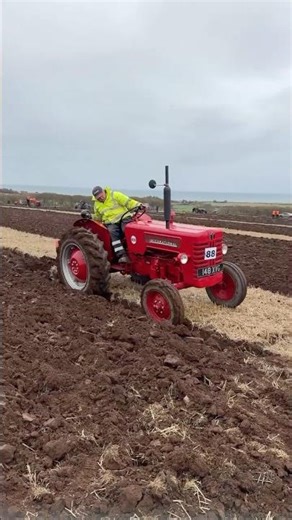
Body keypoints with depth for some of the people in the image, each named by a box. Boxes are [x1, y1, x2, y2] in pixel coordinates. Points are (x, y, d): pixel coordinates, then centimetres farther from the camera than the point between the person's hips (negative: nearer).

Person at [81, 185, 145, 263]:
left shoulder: (115, 195, 0)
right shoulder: (97, 204, 14)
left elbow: (128, 202, -4)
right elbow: (98, 217, 24)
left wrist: (138, 205, -19)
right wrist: (90, 216, 6)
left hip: (124, 218, -2)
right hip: (111, 223, 2)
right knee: (113, 233, -30)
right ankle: (122, 255, -38)